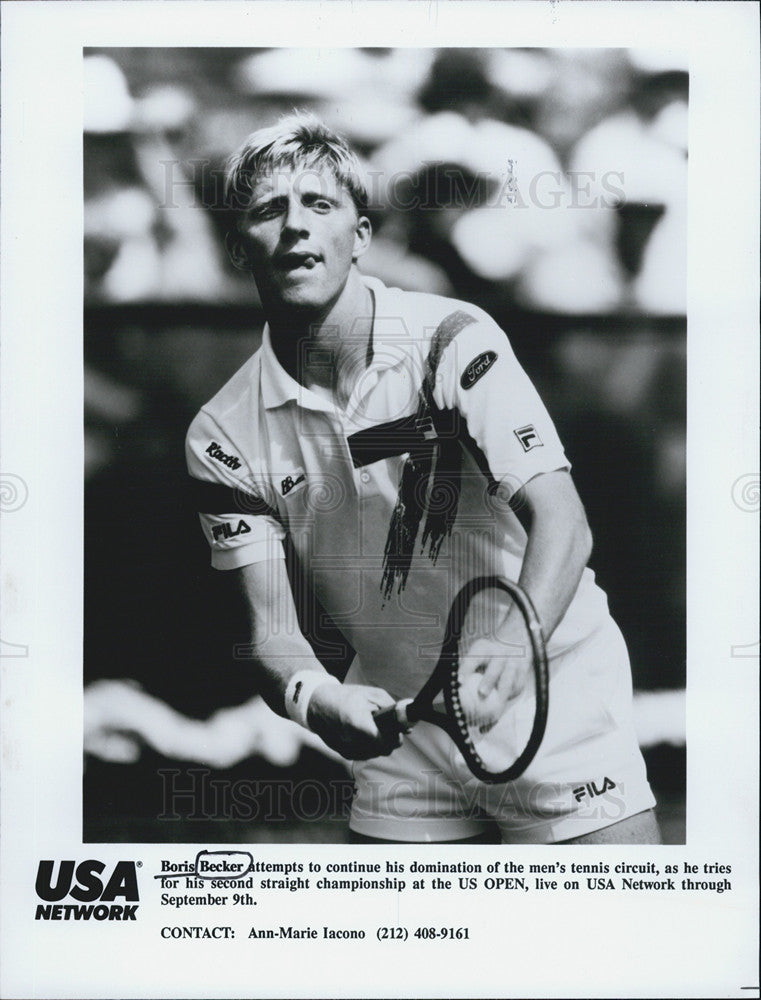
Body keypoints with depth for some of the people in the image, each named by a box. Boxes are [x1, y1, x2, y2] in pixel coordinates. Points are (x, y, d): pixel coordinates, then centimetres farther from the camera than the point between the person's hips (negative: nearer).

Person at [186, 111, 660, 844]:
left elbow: (561, 521, -23)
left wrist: (511, 653, -41)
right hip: (395, 723, 3)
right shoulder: (226, 436, -5)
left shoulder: (451, 341, -14)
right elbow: (272, 627, -8)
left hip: (550, 694, -3)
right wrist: (315, 699, -31)